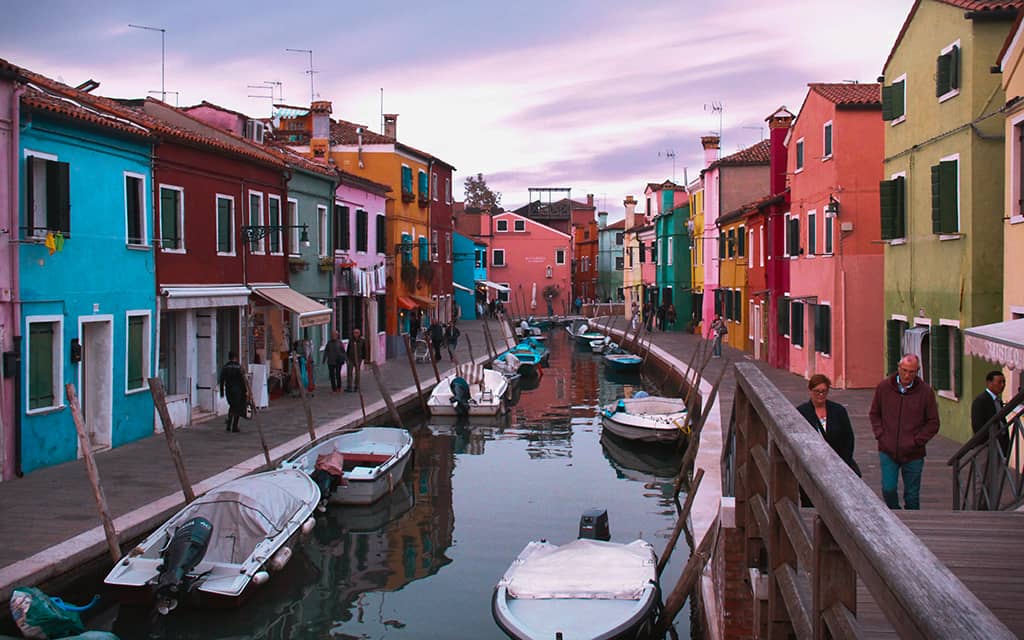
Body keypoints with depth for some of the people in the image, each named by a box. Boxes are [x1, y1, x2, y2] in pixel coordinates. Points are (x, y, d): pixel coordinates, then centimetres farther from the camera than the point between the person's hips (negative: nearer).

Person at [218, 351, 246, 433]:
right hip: (237, 390, -4)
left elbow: (221, 380, 6)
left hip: (228, 390, 4)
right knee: (237, 408, 5)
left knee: (232, 406, 21)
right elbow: (242, 380, -11)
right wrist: (245, 391, -6)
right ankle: (234, 427, 2)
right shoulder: (238, 367, -8)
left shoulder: (224, 367, 4)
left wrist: (222, 392, 12)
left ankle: (229, 422, 7)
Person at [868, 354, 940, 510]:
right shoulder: (883, 387, 0)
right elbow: (874, 414, 12)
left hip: (913, 454, 0)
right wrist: (881, 435, -1)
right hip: (888, 451, 0)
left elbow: (933, 423, 3)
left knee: (912, 495, 7)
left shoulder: (925, 391, -3)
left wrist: (916, 441, -6)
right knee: (888, 489, -3)